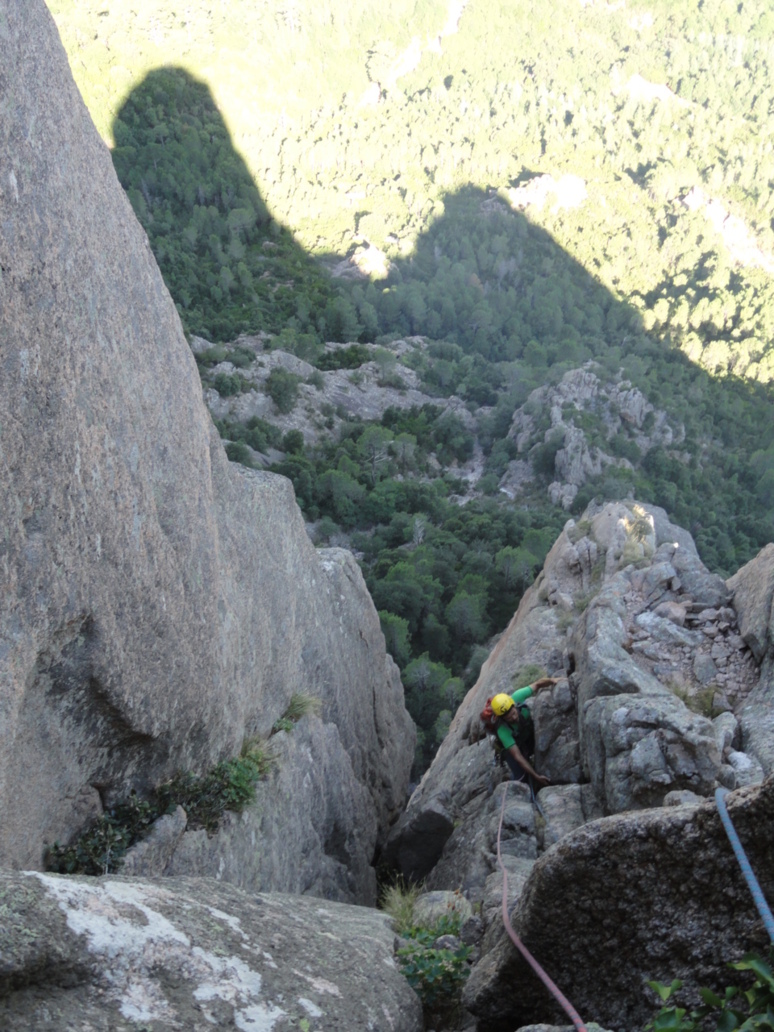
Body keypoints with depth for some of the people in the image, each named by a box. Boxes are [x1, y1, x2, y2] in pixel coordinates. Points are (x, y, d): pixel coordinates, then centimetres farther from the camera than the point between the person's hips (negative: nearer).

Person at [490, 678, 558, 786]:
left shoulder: (516, 698, -34)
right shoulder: (503, 730, -40)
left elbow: (537, 684, -21)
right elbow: (517, 756, -37)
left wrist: (552, 680, -40)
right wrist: (536, 776, -39)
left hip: (529, 734, 6)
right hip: (512, 746, -6)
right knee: (521, 776, -16)